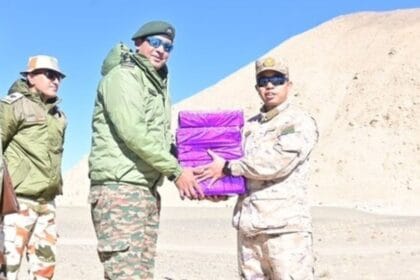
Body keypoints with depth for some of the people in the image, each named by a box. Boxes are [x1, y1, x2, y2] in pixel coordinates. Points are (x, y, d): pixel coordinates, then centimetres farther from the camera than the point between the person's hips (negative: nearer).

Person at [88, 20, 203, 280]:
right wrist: (176, 170, -14)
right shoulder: (122, 76, -6)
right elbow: (133, 133, -18)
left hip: (149, 191, 9)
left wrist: (186, 168, 10)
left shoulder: (158, 86, 22)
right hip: (119, 189, -9)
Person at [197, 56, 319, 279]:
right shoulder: (249, 126, 18)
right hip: (248, 225, 6)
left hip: (286, 225, -6)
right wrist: (217, 187, 1)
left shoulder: (300, 123, -2)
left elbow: (276, 162, -15)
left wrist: (227, 167, -8)